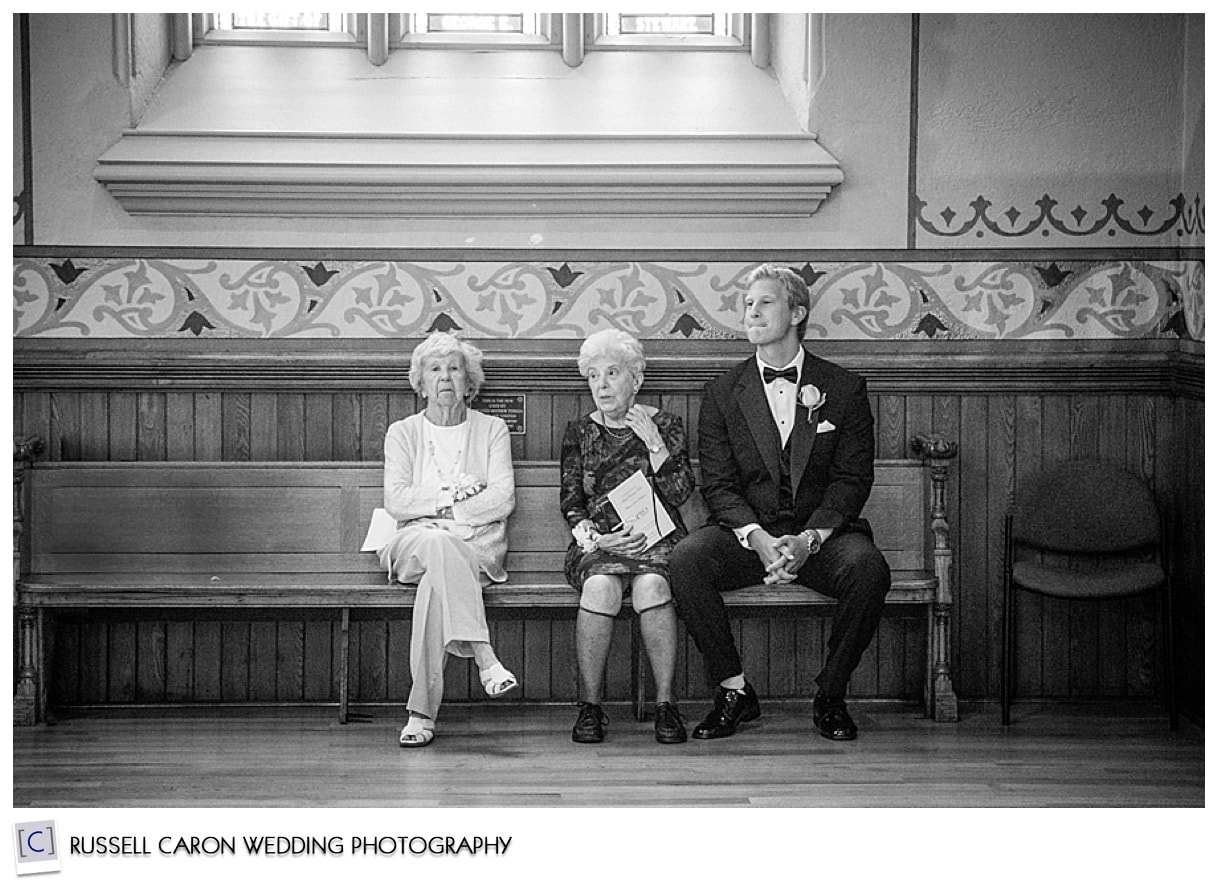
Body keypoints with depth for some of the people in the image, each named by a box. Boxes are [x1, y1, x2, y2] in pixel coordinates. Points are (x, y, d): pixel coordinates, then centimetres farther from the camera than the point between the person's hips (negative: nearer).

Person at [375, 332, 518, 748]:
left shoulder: (492, 429, 14)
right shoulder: (402, 433, 16)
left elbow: (503, 499, -1)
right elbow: (395, 500, 0)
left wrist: (434, 507, -9)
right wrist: (453, 492, -10)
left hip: (478, 545, 0)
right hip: (413, 545, 0)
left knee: (435, 580, -36)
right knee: (436, 543, -39)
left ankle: (422, 713, -39)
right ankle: (484, 658, -47)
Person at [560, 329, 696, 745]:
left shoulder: (665, 425, 11)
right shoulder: (579, 432, 15)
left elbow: (680, 492, 2)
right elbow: (570, 500, 9)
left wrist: (654, 444, -7)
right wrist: (594, 539, -9)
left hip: (656, 538, -1)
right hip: (597, 542, 1)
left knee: (651, 586, -35)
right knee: (600, 586, -34)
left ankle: (665, 703, -26)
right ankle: (590, 705, -25)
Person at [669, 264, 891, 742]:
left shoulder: (844, 388, 6)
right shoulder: (721, 393, 8)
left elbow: (853, 479, -1)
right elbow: (718, 484, 1)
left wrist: (810, 538, -18)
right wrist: (758, 538, -19)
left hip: (822, 534, -1)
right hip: (748, 535, 1)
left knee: (867, 568, -33)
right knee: (686, 559, -29)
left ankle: (830, 695, -11)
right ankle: (734, 692, -13)